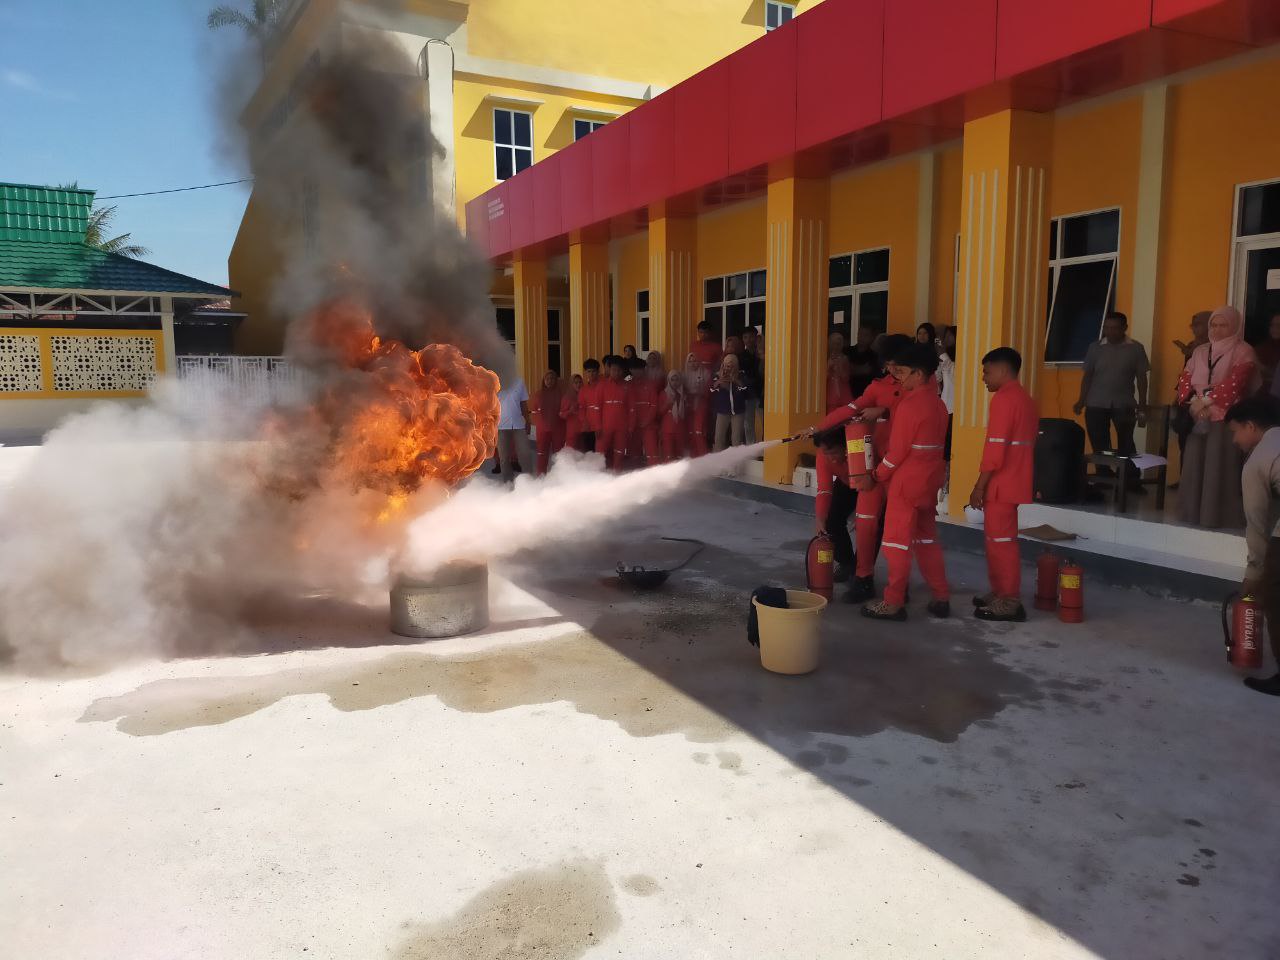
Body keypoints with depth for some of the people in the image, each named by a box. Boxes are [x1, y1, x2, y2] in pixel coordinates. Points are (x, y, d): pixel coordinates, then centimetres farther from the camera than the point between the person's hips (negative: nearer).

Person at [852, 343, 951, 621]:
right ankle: (941, 598, 19)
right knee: (926, 538, 16)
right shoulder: (936, 403, 10)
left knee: (897, 541, -1)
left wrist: (875, 478, -5)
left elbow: (897, 452, -16)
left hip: (906, 481, -9)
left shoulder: (909, 405, -17)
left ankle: (893, 603, 3)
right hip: (930, 479, 9)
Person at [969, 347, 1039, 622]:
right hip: (1014, 482, 10)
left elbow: (995, 448, -20)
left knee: (1001, 541, -3)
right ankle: (1000, 593, 26)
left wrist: (980, 485, -15)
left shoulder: (1003, 398, -15)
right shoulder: (1025, 399, 16)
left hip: (1001, 484, -10)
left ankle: (1009, 602, 2)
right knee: (998, 539, 17)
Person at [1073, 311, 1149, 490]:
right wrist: (1081, 401, -3)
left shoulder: (1136, 348, 1)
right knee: (1099, 444, 4)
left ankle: (1132, 480, 6)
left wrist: (1142, 407, 2)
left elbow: (1141, 379, 4)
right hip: (1096, 404, 1)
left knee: (1126, 443, -2)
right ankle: (1103, 479, 15)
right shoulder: (1095, 347, 4)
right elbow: (1087, 376, 7)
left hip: (1124, 405, -1)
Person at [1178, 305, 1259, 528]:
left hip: (1226, 420, -5)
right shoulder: (1200, 351, 16)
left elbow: (1234, 383, -16)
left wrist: (1205, 401, -16)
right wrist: (1194, 402, -8)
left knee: (1219, 472, -8)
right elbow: (1185, 379, 9)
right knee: (1194, 469, 4)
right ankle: (1193, 518, 10)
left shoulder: (1243, 351, -2)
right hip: (1199, 419, 6)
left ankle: (1218, 521, -4)